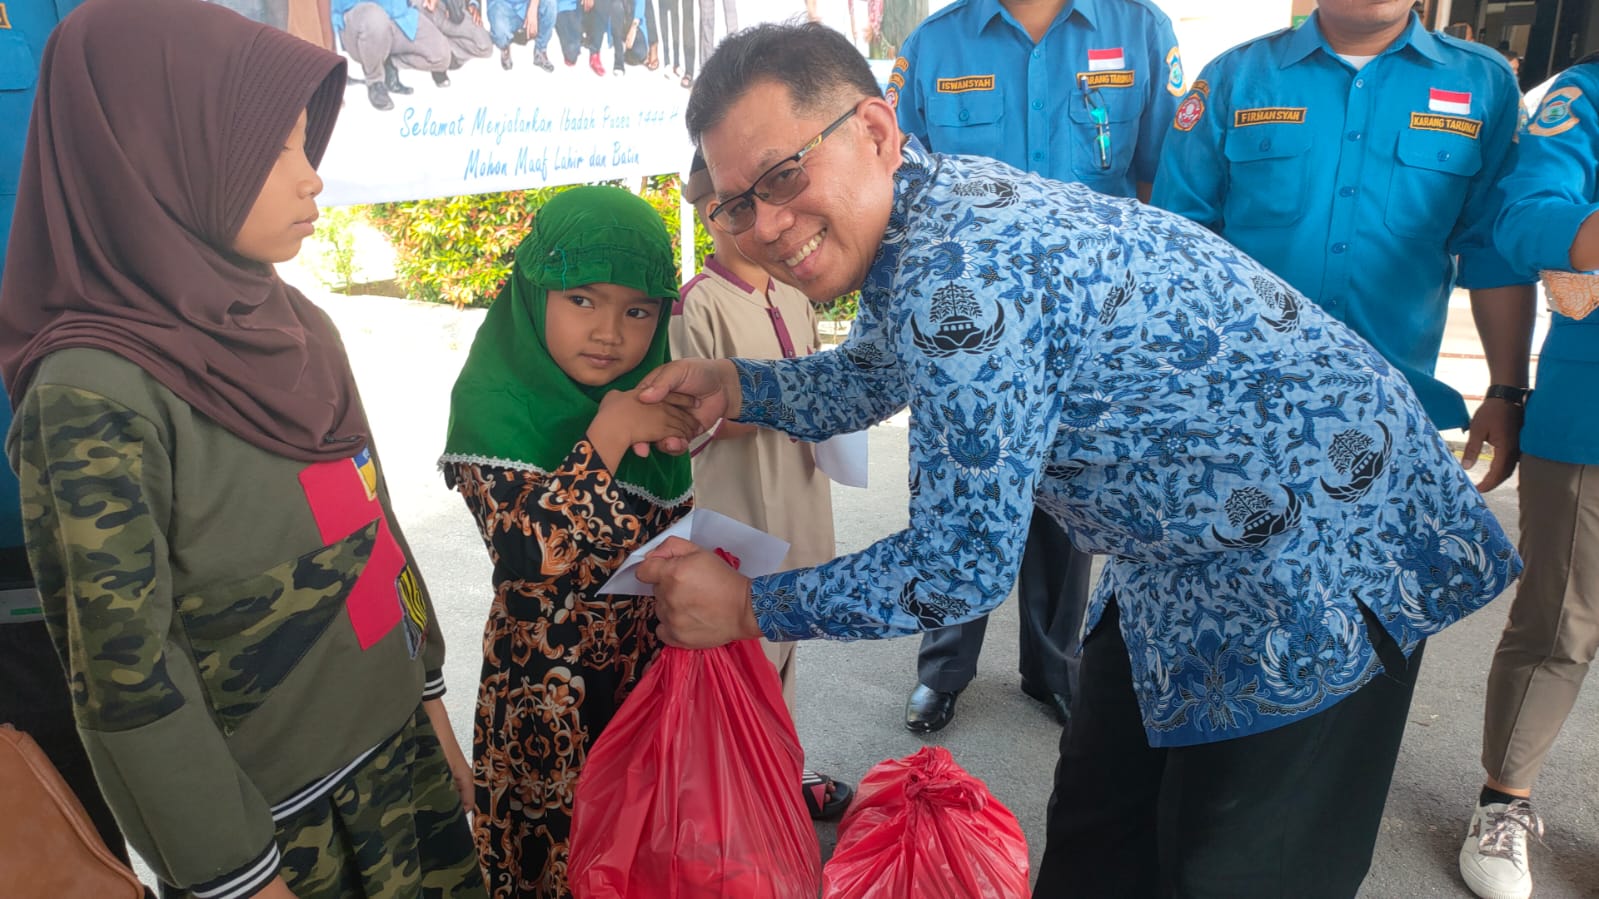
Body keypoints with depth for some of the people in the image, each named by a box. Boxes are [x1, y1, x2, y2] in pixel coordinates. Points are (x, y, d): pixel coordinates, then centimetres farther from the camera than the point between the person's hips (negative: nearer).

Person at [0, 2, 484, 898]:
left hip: (396, 748, 6)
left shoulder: (300, 327, 0)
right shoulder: (94, 393, -20)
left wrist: (432, 704, 11)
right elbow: (126, 677, -17)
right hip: (270, 816, -5)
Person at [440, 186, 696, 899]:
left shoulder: (651, 395, 2)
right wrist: (610, 434, -29)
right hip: (550, 674, -5)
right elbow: (526, 551, -30)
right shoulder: (494, 404, -16)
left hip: (651, 653, 5)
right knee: (559, 835, 10)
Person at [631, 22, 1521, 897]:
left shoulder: (958, 273, -32)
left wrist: (748, 606, -14)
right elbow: (875, 375, 15)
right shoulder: (928, 206, -2)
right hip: (1189, 554, 9)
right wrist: (738, 385, -2)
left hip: (1325, 550, -9)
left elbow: (962, 569, -25)